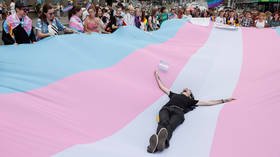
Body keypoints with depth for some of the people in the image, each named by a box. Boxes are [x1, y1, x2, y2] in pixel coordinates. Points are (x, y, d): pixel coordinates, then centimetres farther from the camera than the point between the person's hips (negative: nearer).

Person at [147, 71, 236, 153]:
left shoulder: (190, 100, 36)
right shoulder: (174, 95, 43)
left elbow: (208, 103, 35)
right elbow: (162, 87, 55)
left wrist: (224, 100, 34)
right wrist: (157, 76, 67)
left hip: (178, 112, -1)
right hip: (166, 109, 1)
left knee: (170, 126, -38)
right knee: (163, 122, -37)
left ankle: (162, 140, -70)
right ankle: (156, 141, -68)